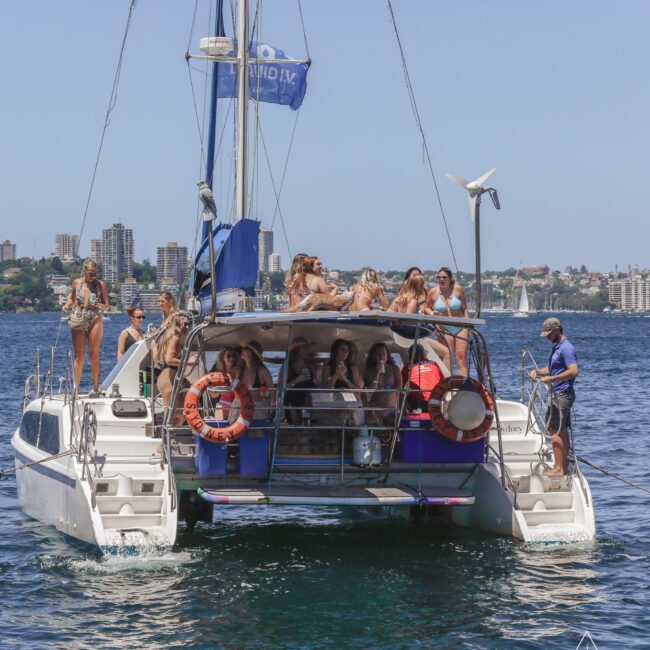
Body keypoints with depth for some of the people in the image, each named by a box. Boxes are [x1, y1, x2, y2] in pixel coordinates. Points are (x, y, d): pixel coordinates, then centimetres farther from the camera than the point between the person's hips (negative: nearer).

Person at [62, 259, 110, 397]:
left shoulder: (101, 285, -3)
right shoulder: (76, 283, 2)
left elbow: (106, 306, 1)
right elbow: (72, 298, 16)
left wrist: (98, 306, -20)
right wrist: (67, 306, -4)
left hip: (94, 321, -1)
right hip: (78, 322, 2)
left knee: (94, 355, 1)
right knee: (79, 356, 3)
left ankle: (95, 388, 5)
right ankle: (76, 388, 5)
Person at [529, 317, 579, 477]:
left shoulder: (566, 348, -16)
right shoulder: (556, 347, 17)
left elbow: (574, 371, -27)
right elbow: (551, 369, 26)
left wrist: (552, 378, -27)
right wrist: (538, 371, 6)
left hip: (561, 395, -11)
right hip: (558, 395, 11)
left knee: (555, 431, -11)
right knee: (562, 432, 12)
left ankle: (558, 468, -11)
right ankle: (563, 467, 17)